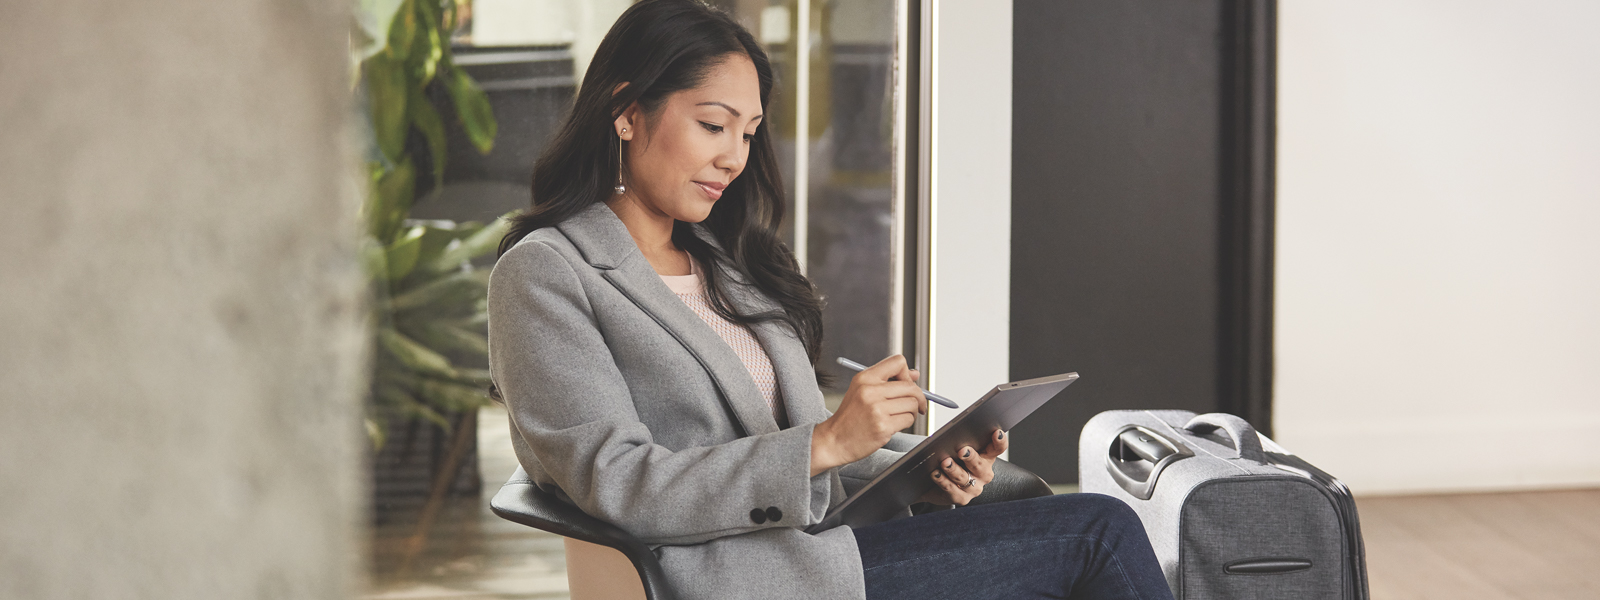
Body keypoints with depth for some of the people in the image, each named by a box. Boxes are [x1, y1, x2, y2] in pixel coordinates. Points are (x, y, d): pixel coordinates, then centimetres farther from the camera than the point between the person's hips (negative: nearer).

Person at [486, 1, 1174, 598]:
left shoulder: (726, 263, 22)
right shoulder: (542, 275, -2)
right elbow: (620, 485, -13)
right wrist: (827, 443, -18)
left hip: (822, 544, 7)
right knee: (1098, 532, -14)